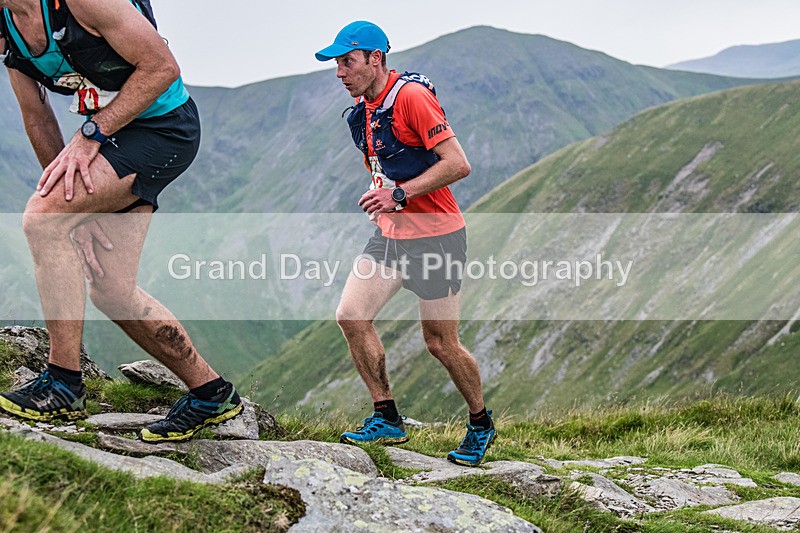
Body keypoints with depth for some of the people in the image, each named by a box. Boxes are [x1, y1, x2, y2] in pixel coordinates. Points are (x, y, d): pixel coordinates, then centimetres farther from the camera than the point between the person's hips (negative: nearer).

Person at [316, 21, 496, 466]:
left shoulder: (411, 96, -17)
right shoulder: (361, 112, 10)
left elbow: (458, 164, -22)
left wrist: (399, 195, -24)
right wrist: (380, 203, 8)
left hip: (435, 235, -8)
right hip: (391, 235, 8)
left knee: (441, 343, -1)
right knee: (351, 316, -5)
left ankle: (482, 424, 23)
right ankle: (387, 420, 7)